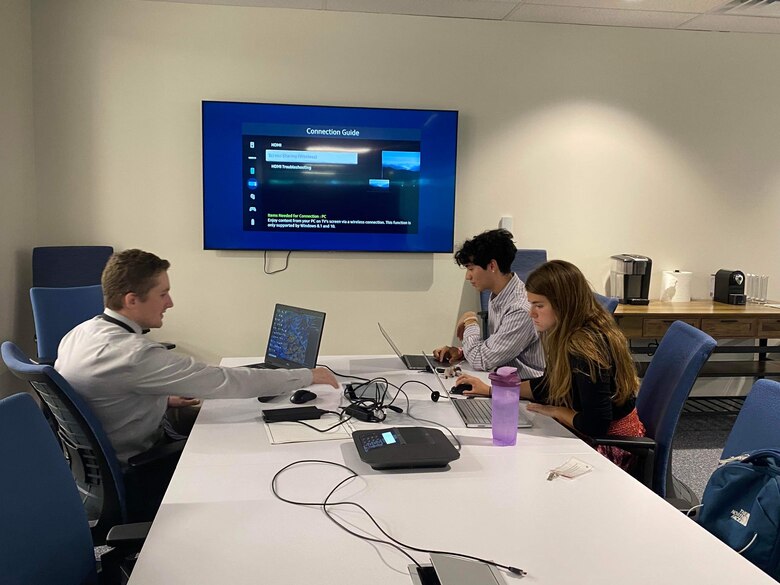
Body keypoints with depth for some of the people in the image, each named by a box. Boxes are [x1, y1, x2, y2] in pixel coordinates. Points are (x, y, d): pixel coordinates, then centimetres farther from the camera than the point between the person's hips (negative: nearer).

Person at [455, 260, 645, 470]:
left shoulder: (586, 348, -28)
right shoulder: (569, 336, 1)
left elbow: (596, 425, -28)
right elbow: (548, 385, 14)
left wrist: (556, 411, -12)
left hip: (611, 447, -8)